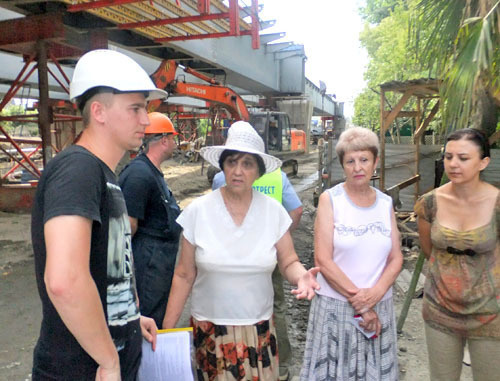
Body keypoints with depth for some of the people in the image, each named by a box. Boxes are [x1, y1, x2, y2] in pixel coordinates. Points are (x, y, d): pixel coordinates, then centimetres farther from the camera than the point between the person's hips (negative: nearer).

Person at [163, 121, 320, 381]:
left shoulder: (273, 211, -4)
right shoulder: (197, 211, -7)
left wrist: (301, 276, -22)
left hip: (259, 328, 1)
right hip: (210, 328, -1)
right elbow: (184, 276, -2)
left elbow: (289, 262, 0)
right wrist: (167, 329, -2)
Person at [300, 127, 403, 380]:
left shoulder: (386, 203, 5)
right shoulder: (330, 199, -7)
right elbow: (323, 260, -12)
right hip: (335, 306, -3)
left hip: (379, 308, 4)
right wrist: (359, 301, -12)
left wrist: (376, 293, -14)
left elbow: (396, 259, 4)